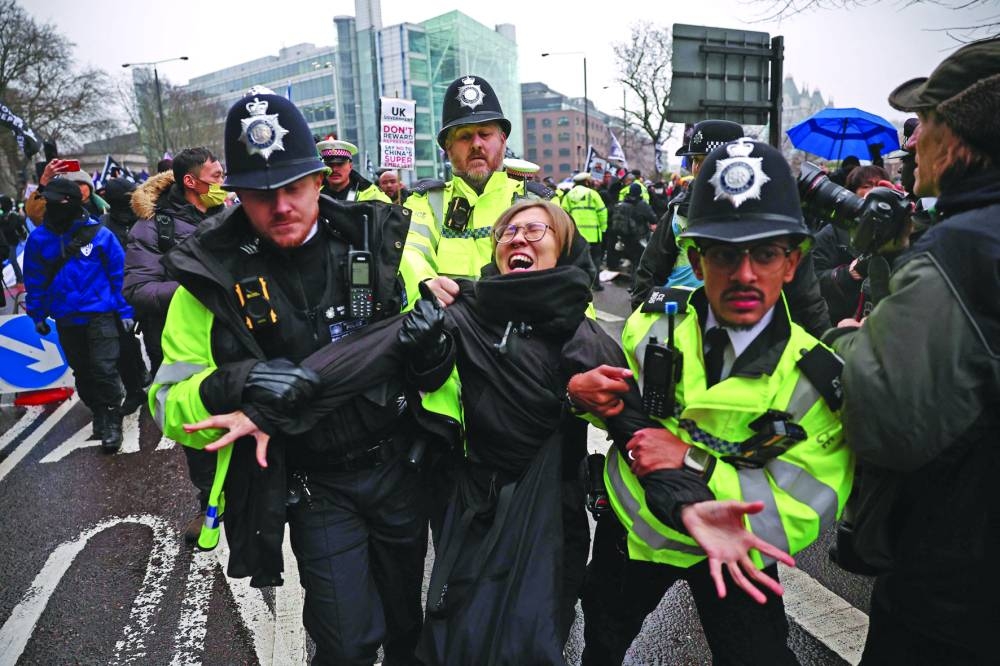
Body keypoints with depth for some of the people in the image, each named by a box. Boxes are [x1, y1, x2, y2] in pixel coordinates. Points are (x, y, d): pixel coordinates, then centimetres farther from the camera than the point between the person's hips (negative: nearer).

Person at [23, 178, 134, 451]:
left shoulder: (99, 234, -9)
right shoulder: (39, 238, -2)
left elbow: (119, 274, -4)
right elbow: (35, 279, 7)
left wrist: (125, 310, -5)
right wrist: (37, 314, 8)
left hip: (100, 314, -4)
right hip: (66, 319, 4)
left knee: (104, 369, -7)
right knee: (82, 372, 16)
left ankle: (111, 420, 10)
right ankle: (98, 413, 35)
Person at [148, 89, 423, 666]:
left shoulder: (379, 239, -7)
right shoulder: (213, 275, -9)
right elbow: (170, 402, -8)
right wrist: (238, 383, -26)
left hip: (399, 462, 2)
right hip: (315, 487, -2)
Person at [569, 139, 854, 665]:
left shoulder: (815, 379, -23)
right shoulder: (655, 320, -16)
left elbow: (804, 514, -24)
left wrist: (692, 460, -32)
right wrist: (581, 389, -23)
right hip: (629, 528, 3)